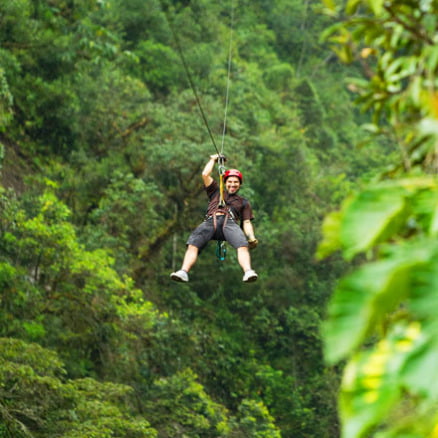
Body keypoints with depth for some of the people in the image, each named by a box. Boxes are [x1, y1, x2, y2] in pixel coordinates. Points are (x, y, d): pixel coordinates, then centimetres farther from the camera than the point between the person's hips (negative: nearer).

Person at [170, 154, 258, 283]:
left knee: (243, 246, -34)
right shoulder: (216, 192, 37)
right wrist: (213, 160, 43)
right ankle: (183, 272, -48)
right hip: (210, 221, 1)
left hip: (230, 222, -1)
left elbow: (247, 222, 19)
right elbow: (205, 175, 30)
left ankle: (248, 272, -55)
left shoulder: (243, 202, 32)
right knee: (193, 244, -30)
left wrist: (251, 237, 0)